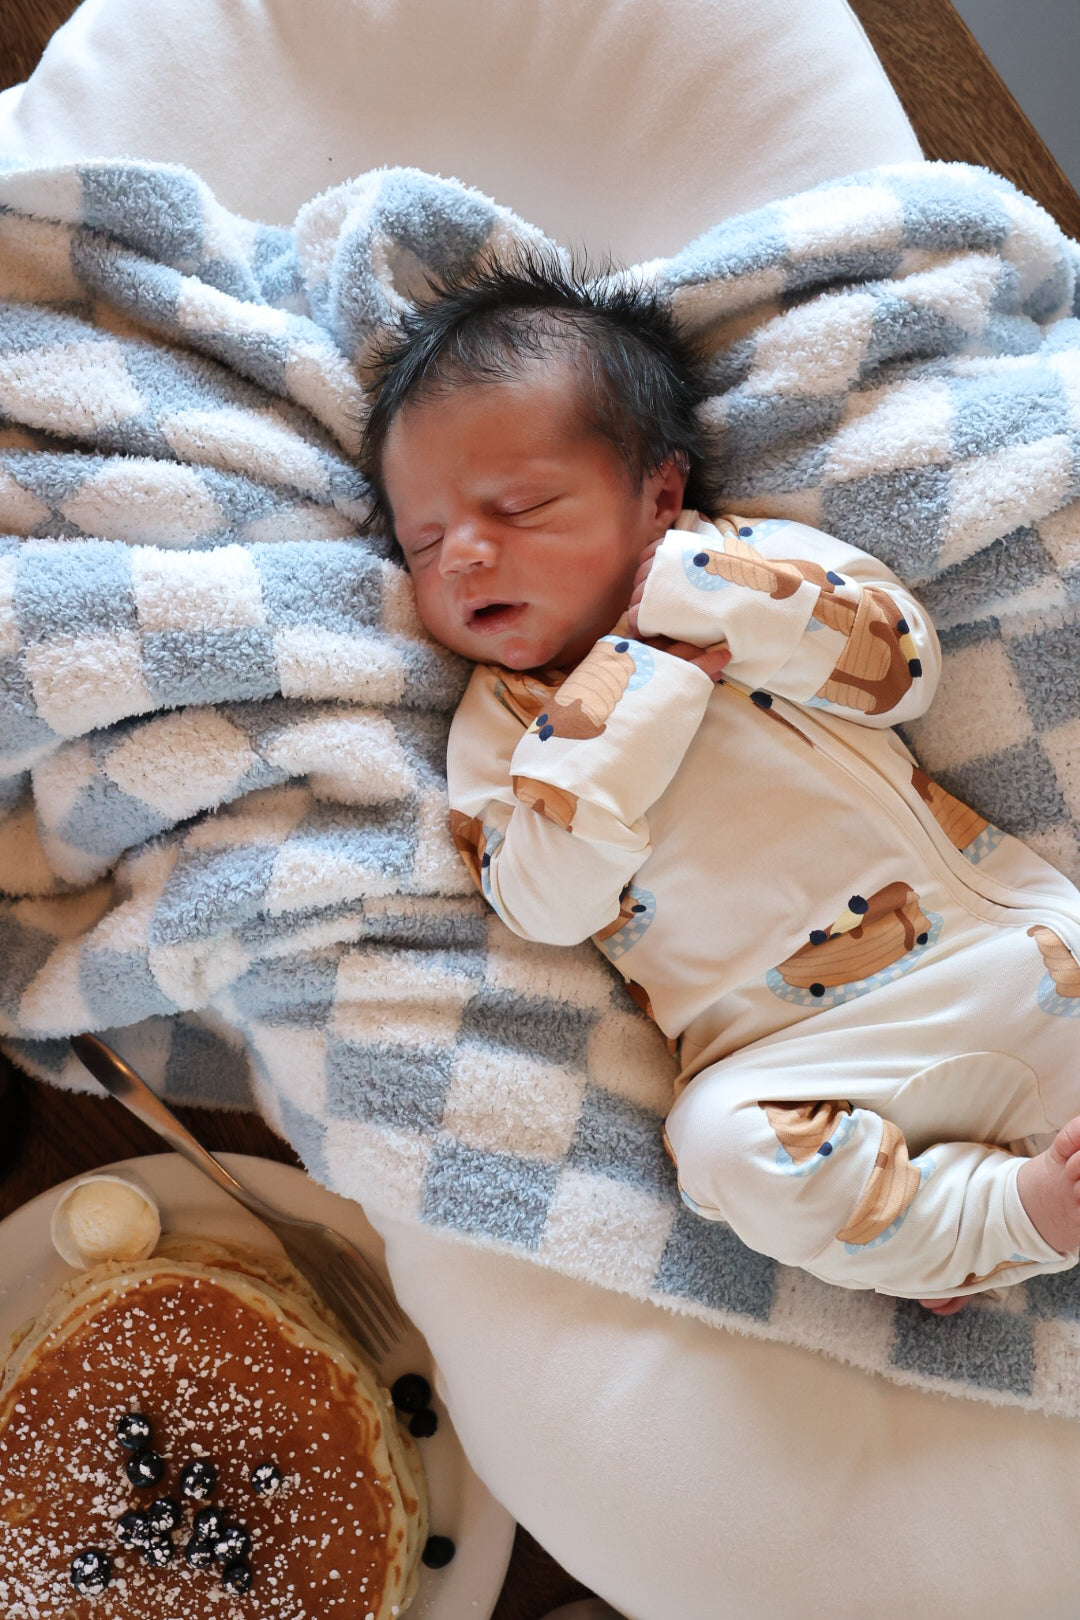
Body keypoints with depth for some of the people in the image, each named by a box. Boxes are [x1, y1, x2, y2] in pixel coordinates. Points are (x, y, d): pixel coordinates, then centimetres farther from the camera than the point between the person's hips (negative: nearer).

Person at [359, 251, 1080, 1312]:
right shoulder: (496, 727, 6)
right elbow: (547, 909, -9)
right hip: (791, 1053, -2)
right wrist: (630, 686, -14)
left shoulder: (752, 564, 9)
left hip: (988, 932, 3)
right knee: (727, 1146, -27)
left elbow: (906, 664, -3)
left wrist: (697, 594, -9)